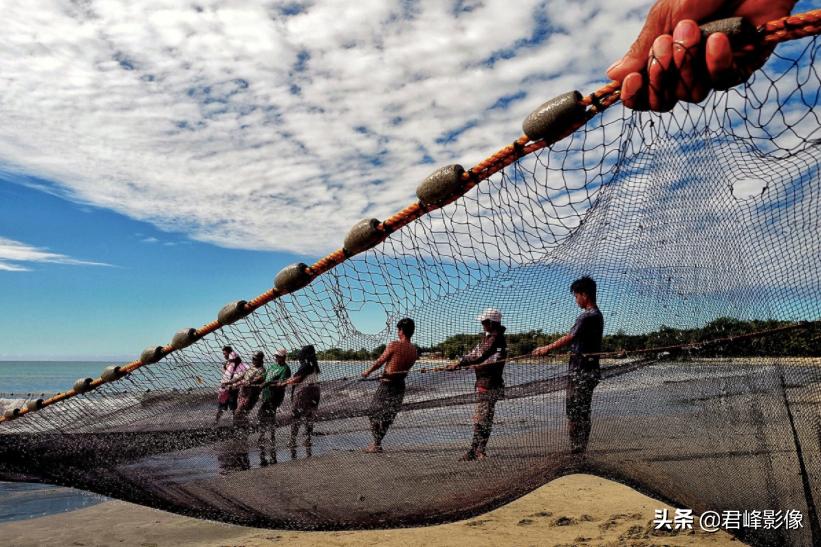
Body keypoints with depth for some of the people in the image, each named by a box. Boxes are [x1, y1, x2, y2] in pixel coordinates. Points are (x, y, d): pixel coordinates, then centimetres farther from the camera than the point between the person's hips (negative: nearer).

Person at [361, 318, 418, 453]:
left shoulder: (394, 345, -16)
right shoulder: (414, 350, 1)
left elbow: (380, 361, -9)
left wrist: (367, 372, 7)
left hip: (387, 385, -6)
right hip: (401, 385, 6)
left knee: (374, 413, 5)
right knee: (388, 415, 16)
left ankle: (377, 444, 1)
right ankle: (377, 442, 23)